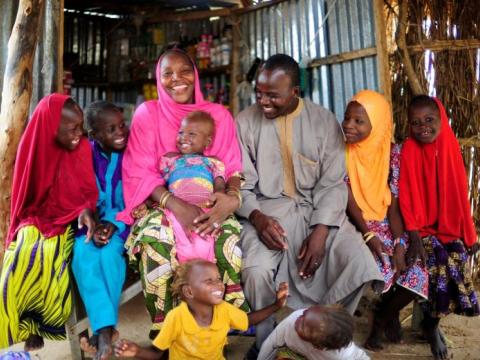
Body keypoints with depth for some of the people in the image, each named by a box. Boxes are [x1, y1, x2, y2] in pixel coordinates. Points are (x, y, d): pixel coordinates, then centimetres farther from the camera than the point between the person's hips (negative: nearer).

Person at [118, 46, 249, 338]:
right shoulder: (148, 113, 1)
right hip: (161, 203, -1)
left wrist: (233, 197, -25)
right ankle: (164, 327, -16)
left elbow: (233, 168, 1)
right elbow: (141, 173, -7)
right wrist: (175, 205, -26)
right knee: (155, 237, -35)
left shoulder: (219, 114, 6)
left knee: (229, 233, -31)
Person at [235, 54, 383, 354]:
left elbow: (333, 183, -3)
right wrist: (257, 217, -21)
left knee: (360, 263, -22)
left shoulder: (324, 121, 0)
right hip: (267, 210, -1)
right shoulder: (246, 122, 0)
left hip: (318, 211, 1)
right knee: (256, 271, -30)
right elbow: (240, 183, -1)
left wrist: (321, 231, -17)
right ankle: (268, 341, 0)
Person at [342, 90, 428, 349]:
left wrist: (399, 244, -18)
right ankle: (389, 314, 10)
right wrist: (369, 236, -24)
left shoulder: (392, 153, -5)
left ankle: (383, 317, 16)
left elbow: (393, 203, -7)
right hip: (356, 227, -2)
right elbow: (349, 199, -13)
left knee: (416, 275, -15)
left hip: (387, 228, 3)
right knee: (379, 269, -26)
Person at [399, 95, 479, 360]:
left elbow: (458, 195, 5)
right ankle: (431, 327, 7)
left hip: (449, 226, 4)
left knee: (455, 264, -8)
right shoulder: (408, 151, -13)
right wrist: (414, 238, -19)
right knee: (439, 266, -18)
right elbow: (406, 198, -15)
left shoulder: (450, 148, 0)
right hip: (421, 226, -4)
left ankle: (431, 323, 16)